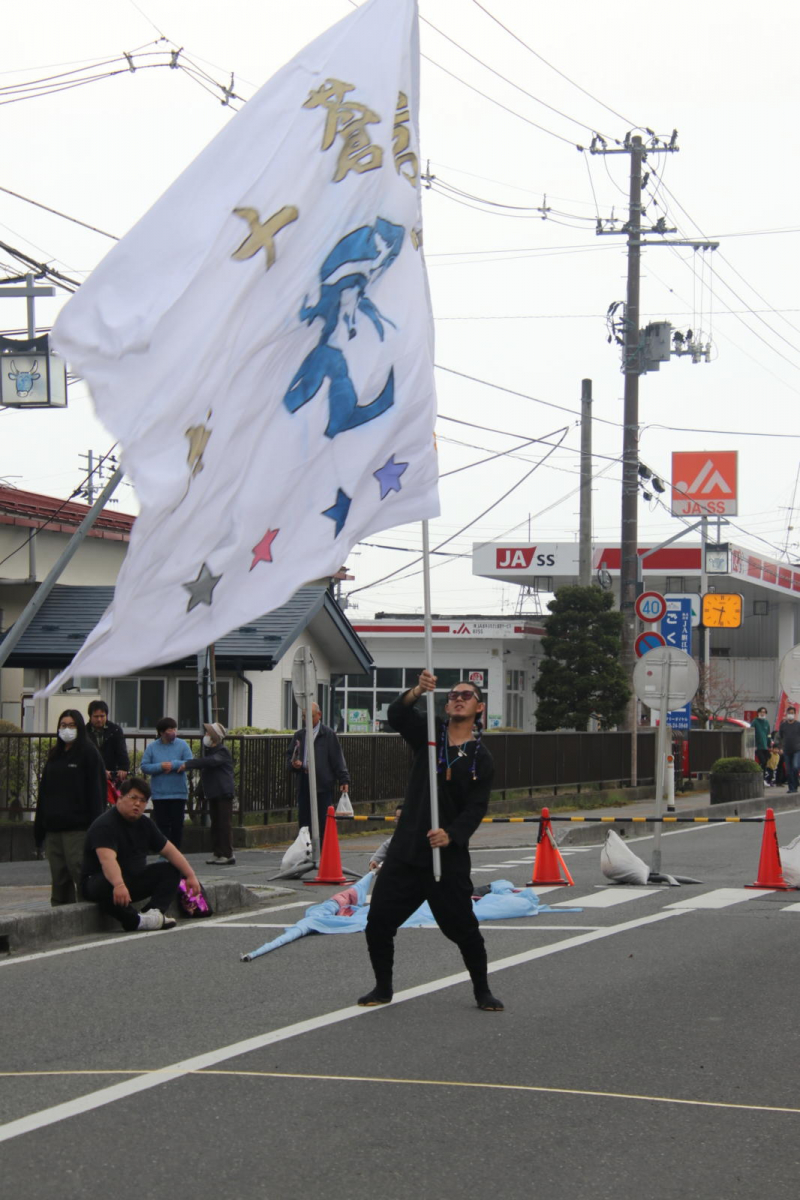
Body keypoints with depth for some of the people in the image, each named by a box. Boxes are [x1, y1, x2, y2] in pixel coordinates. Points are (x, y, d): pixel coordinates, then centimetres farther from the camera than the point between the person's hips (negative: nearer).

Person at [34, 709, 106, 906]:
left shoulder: (89, 754, 0)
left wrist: (94, 826, -15)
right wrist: (40, 825, 12)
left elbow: (96, 790, -7)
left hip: (77, 826, -6)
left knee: (79, 871, -10)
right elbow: (44, 790, 18)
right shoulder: (55, 755, 18)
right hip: (53, 826, 6)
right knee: (58, 876, 6)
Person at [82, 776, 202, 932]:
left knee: (170, 871, -5)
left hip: (134, 880, 9)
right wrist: (119, 885, -56)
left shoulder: (144, 824, 7)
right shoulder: (104, 825, -21)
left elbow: (169, 850, 9)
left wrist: (190, 876, -2)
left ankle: (153, 912, -27)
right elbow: (107, 859, -39)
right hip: (99, 879, -9)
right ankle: (137, 921, -37)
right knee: (106, 887, -42)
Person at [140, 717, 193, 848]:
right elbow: (144, 767, -4)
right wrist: (161, 766, -16)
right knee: (162, 825, 1)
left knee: (177, 825, 5)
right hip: (159, 794, 0)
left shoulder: (182, 745, 1)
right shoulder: (152, 747, 2)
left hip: (178, 793, 0)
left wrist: (173, 764, -16)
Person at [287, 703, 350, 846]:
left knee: (323, 823, -3)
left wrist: (344, 779, -7)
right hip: (303, 784, 4)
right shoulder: (299, 735, 15)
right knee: (303, 820, 5)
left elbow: (338, 759, -1)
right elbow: (289, 755, 22)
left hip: (323, 785, -4)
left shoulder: (328, 734, 2)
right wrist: (293, 763, -2)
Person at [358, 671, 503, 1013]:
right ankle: (383, 988, 19)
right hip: (406, 849, 3)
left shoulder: (481, 758, 1)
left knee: (463, 927, -1)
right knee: (378, 923, 0)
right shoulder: (429, 734, 8)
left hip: (449, 855, -2)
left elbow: (476, 808, -8)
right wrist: (418, 691, -29)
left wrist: (451, 834, -26)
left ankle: (482, 992, 18)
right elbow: (397, 715, -10)